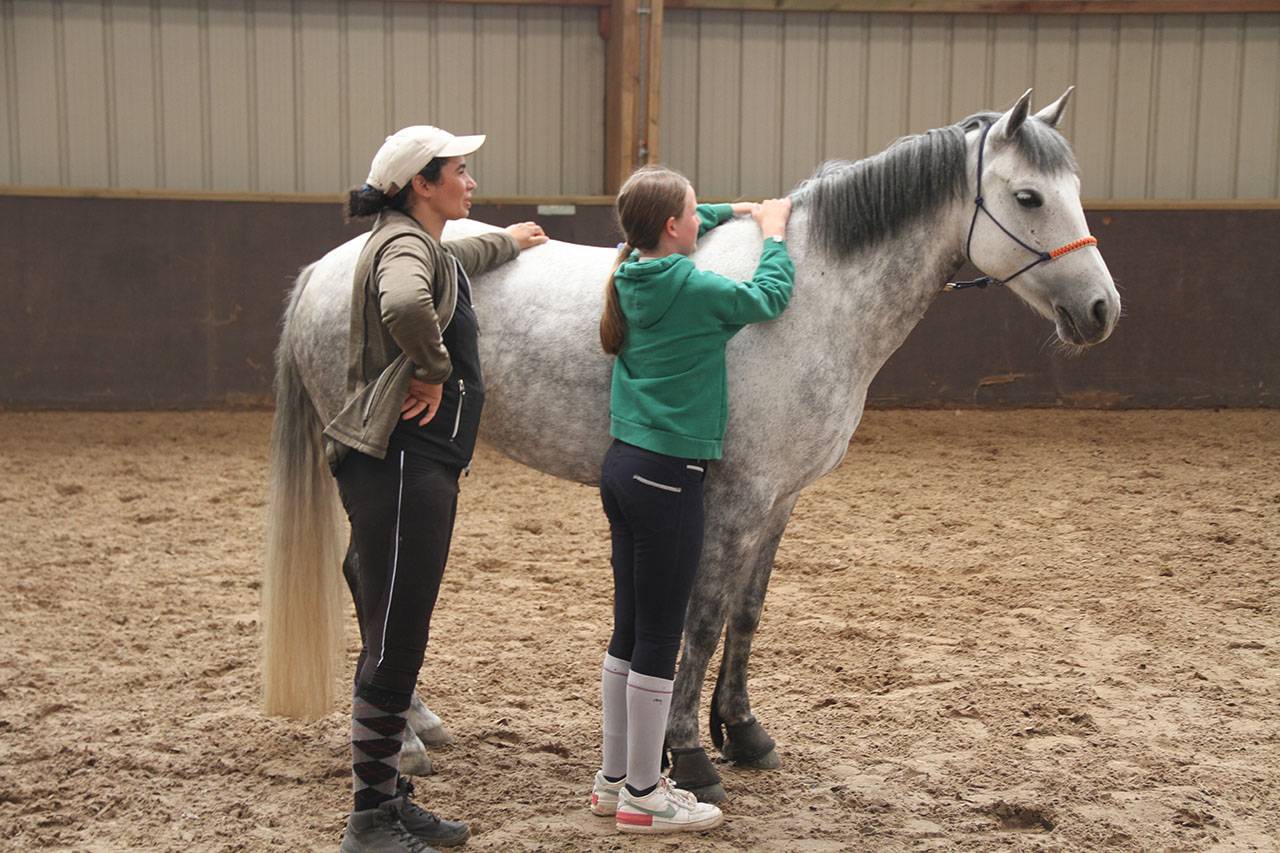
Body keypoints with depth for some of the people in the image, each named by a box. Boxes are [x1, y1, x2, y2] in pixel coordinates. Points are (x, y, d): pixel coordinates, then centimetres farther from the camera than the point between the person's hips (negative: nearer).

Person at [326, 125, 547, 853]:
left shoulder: (430, 248, 18)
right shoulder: (404, 245, -13)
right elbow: (406, 306, -38)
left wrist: (509, 241, 58)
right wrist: (432, 373, -22)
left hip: (426, 468, 10)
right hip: (399, 467, -10)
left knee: (402, 636, 15)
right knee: (394, 640, -4)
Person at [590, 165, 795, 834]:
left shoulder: (634, 277, 8)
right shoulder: (693, 290, -16)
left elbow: (679, 229, 30)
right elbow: (769, 297, -2)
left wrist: (740, 212, 26)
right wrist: (773, 234, 12)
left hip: (624, 469, 9)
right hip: (668, 478, -9)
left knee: (629, 631, 16)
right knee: (658, 638, 1)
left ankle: (614, 780, 27)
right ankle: (642, 797, 12)